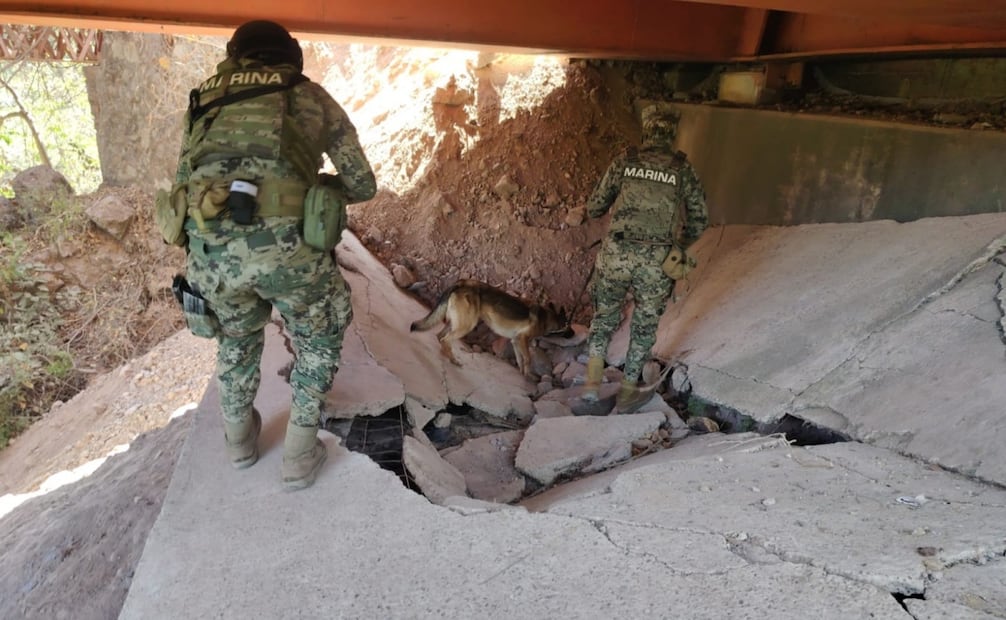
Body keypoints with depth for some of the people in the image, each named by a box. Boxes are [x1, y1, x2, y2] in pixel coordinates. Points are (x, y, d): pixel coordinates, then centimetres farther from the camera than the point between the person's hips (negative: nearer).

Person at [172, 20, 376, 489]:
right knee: (319, 341, 27)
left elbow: (184, 184, 30)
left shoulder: (205, 101, 28)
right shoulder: (312, 96, 21)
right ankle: (299, 456, 30)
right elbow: (363, 186, 23)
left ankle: (239, 440, 50)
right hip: (287, 247, -2)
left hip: (212, 251, 3)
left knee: (237, 337, 34)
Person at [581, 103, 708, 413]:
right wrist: (681, 244, 23)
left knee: (605, 314, 21)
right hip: (656, 262, 0)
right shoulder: (682, 168, 3)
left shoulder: (625, 160, 2)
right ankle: (627, 393, 25)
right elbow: (700, 218, 6)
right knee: (645, 324, 15)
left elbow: (594, 207, 6)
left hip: (616, 254, 1)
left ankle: (592, 381, 15)